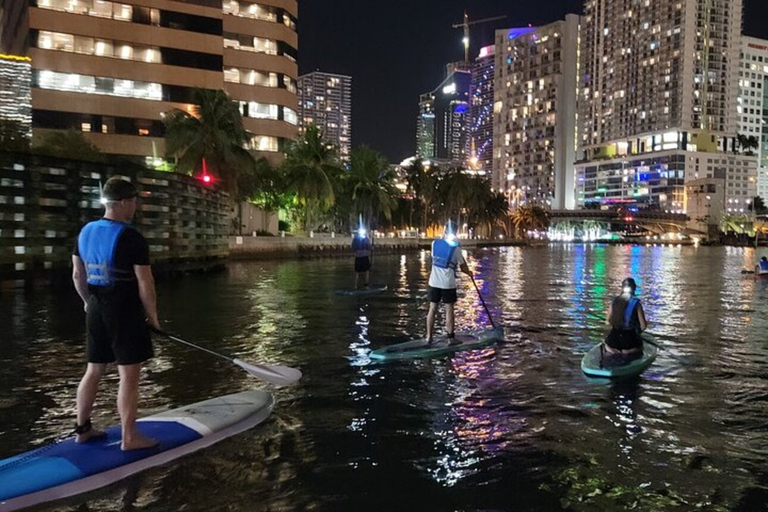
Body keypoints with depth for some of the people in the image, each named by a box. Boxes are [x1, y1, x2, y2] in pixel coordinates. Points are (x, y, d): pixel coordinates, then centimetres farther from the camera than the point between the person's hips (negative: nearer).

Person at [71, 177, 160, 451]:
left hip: (96, 312, 8)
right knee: (129, 376, 1)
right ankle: (129, 438, 9)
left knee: (94, 370, 19)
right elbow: (145, 283, -17)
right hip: (125, 313, -8)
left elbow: (77, 275, 14)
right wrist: (152, 315, -6)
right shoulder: (132, 238, -17)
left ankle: (82, 429, 30)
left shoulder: (86, 232, 7)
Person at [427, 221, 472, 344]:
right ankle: (451, 338, 7)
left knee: (432, 309, 9)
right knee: (449, 310, 3)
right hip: (448, 284, -4)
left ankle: (429, 337, 13)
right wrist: (469, 272, 16)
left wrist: (444, 237, 22)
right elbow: (462, 266, -2)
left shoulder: (435, 243, 1)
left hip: (434, 282, 4)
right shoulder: (455, 247, -9)